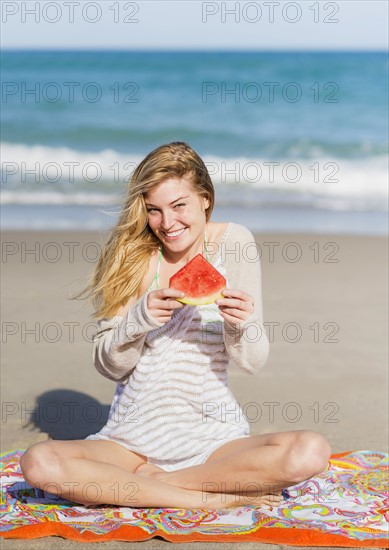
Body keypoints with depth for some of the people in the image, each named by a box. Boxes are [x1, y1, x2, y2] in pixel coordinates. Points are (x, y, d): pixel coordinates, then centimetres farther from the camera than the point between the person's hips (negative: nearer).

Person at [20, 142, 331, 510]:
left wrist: (240, 324, -23)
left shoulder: (233, 242, -2)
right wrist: (139, 319, -20)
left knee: (311, 453, -28)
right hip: (133, 438, 1)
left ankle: (143, 481, -14)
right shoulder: (129, 254, -1)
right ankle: (219, 499, -17)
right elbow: (108, 366, -1)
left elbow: (252, 363, -2)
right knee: (38, 463, -27)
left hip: (213, 438, 0)